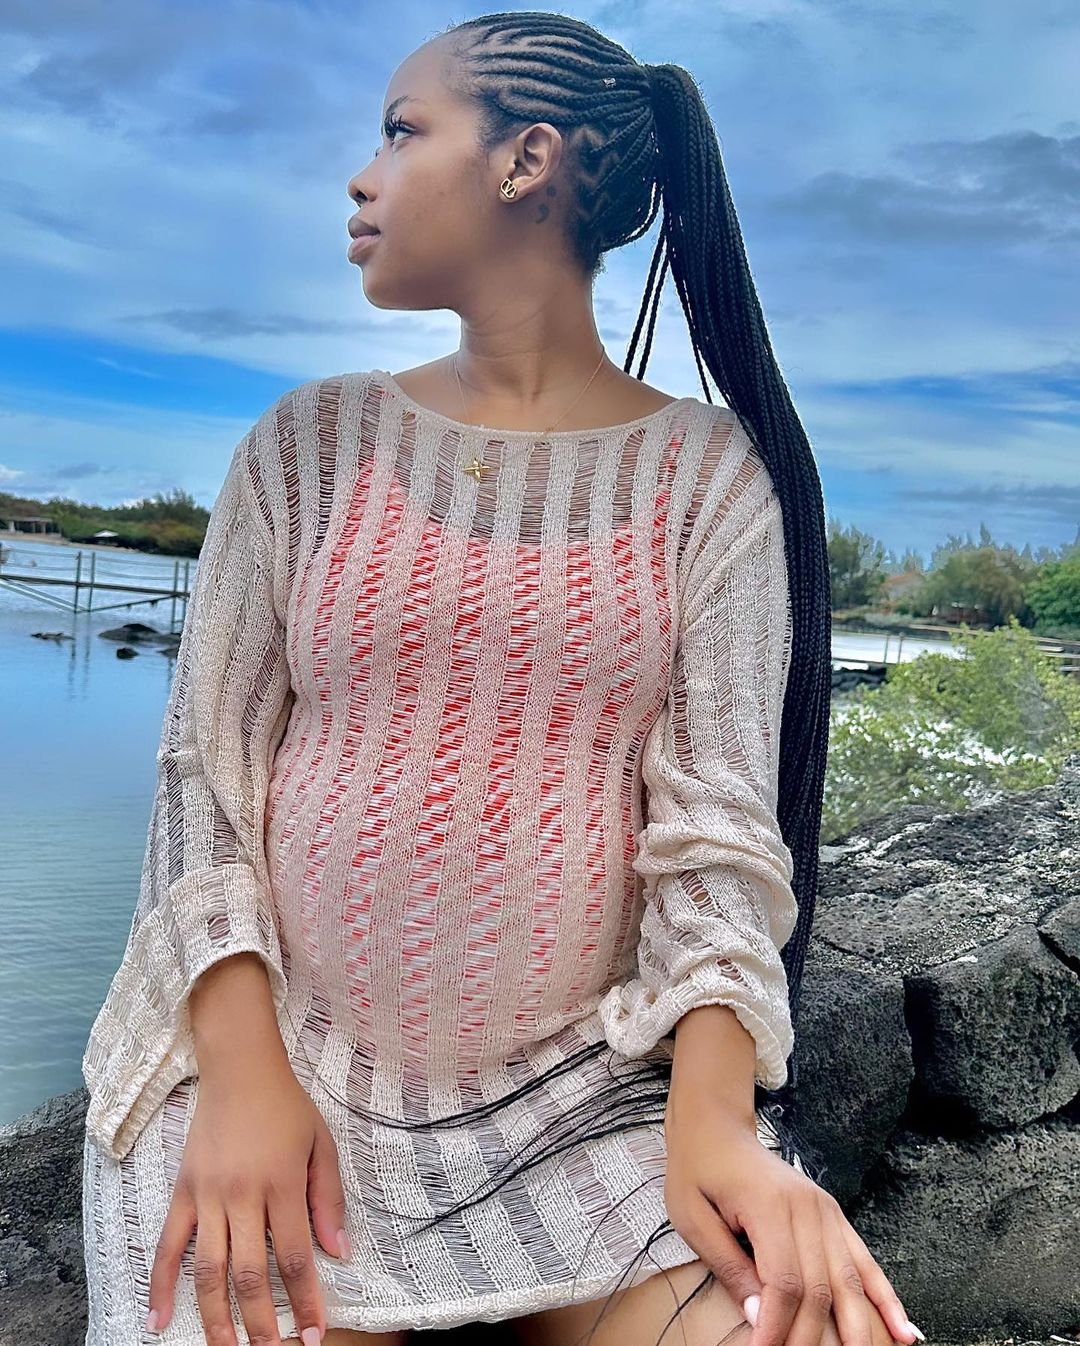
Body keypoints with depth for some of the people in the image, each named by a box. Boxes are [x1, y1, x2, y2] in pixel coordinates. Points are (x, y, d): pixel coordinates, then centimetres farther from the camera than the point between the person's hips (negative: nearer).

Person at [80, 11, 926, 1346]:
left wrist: (712, 1107, -20)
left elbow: (718, 820, -5)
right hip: (282, 1052, 1)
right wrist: (243, 1064, -13)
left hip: (597, 1083, 0)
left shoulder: (709, 472, 1)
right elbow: (204, 770, 1)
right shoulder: (308, 442, 5)